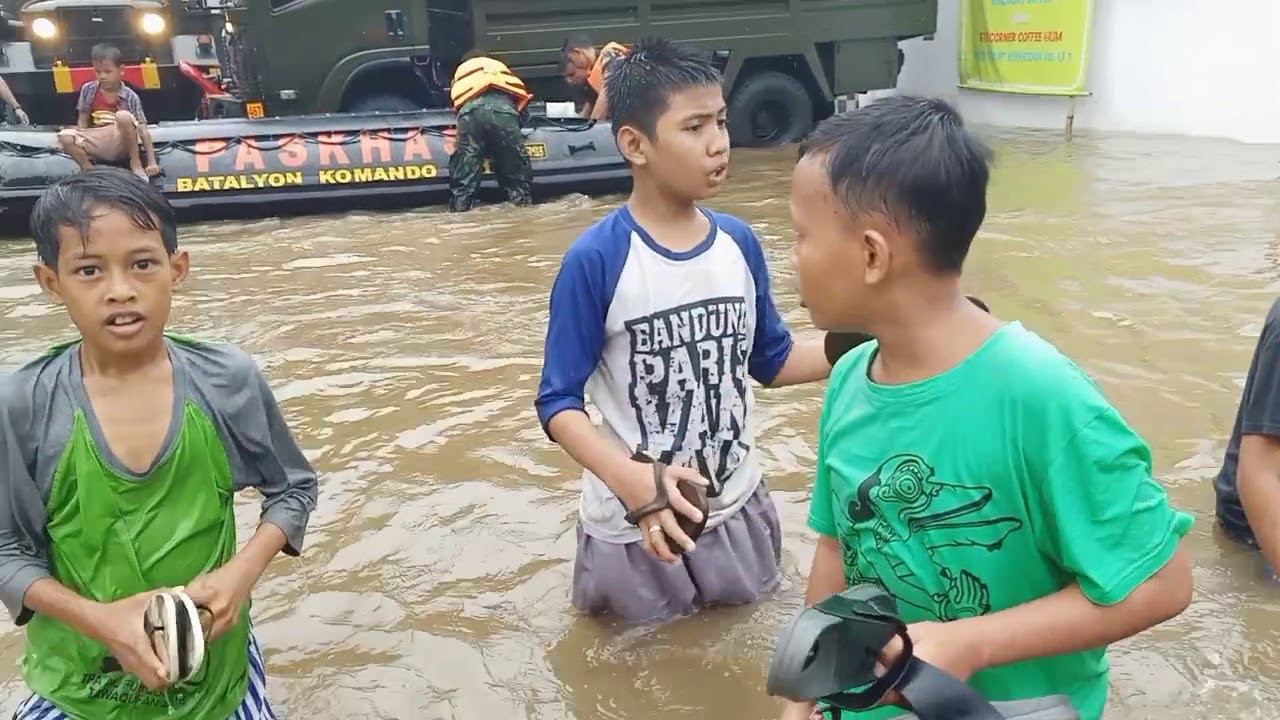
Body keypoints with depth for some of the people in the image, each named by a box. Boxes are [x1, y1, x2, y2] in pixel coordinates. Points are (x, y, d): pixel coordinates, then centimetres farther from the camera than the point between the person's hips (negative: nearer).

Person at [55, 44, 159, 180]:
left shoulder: (130, 97, -7)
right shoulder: (88, 90, 0)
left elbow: (143, 130, -11)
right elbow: (83, 121, 7)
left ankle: (135, 162, -14)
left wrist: (152, 163, -18)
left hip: (120, 147, -2)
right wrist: (82, 146, -7)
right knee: (65, 137, -26)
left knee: (123, 116, -32)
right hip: (98, 147, 2)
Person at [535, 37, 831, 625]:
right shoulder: (595, 261, -21)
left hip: (735, 504, 4)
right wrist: (633, 481, -34)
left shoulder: (739, 243, -6)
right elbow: (559, 403, -18)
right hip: (634, 521, -4)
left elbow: (772, 362, 7)